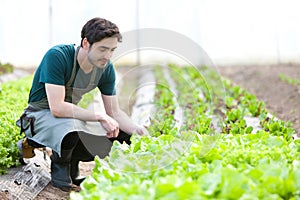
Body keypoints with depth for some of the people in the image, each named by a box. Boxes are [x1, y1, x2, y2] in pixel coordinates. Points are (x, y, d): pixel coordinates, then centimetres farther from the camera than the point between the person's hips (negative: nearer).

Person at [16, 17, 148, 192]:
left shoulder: (106, 68, -8)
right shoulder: (57, 56, -27)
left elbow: (114, 113, -2)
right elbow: (57, 108, -34)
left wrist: (138, 130, -20)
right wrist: (99, 116, -31)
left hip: (73, 115, 7)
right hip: (41, 115, -7)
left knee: (124, 135, -3)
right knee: (71, 130, -39)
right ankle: (59, 171, -7)